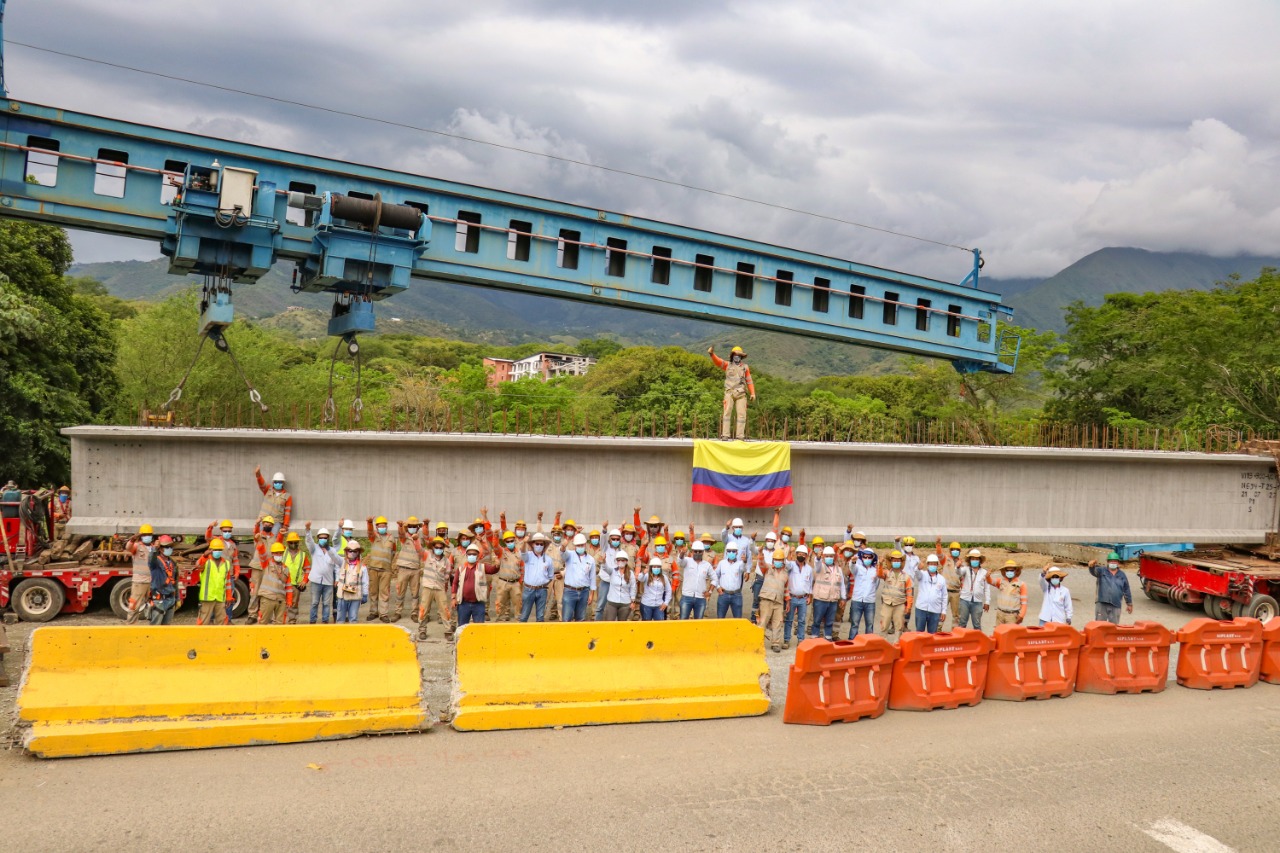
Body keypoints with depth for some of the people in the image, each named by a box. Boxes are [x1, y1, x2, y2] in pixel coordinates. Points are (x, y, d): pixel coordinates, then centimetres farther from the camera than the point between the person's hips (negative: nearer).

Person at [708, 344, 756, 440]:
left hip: (741, 394, 1)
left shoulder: (745, 367, 13)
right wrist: (712, 354, -26)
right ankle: (725, 435, -7)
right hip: (729, 393, -1)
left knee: (741, 414, -4)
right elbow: (718, 361, -6)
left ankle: (740, 436, -2)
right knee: (727, 413, -6)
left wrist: (753, 393, 4)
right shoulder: (727, 365, 10)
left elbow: (749, 381, 13)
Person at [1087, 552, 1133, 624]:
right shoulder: (1102, 571, 4)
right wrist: (1092, 566, -43)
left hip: (1115, 606, 2)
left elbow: (1126, 591, 18)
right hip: (1101, 604, -2)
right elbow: (1094, 571, -18)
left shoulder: (1122, 575, 12)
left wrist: (1129, 604, 20)